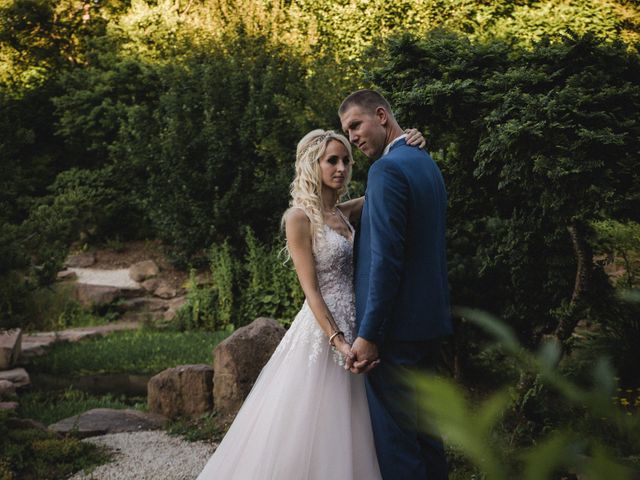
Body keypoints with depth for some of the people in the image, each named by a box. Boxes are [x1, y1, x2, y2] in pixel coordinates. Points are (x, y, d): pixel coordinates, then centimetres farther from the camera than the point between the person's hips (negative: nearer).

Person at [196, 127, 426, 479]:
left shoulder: (343, 213, 10)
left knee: (343, 434, 12)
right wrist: (337, 340, -20)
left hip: (353, 328, 7)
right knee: (308, 432, -1)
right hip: (322, 330, -7)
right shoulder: (300, 217, -9)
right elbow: (311, 290, -13)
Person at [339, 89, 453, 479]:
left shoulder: (387, 169, -15)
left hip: (396, 329, -10)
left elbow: (386, 259, -21)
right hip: (429, 320, 10)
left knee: (394, 437, -4)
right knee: (424, 428, 17)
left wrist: (369, 334, -19)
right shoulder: (427, 163, 15)